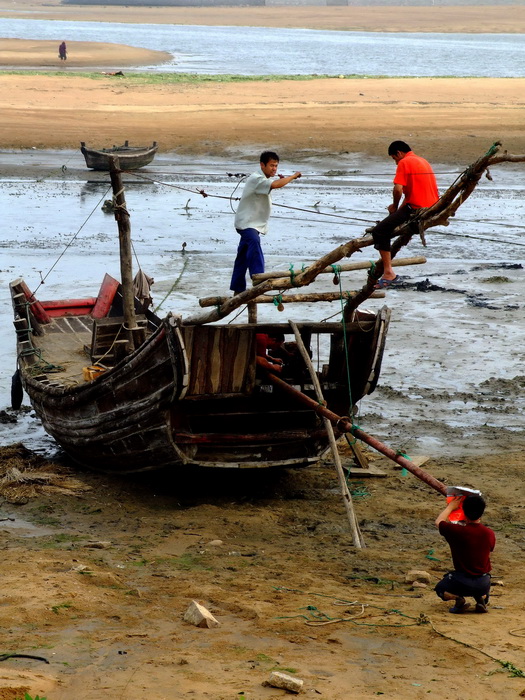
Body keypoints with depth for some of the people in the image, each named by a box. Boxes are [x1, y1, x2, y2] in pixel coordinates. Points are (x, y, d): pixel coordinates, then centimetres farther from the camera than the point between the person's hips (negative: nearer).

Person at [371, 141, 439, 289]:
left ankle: (388, 273, -21)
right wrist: (400, 208, 15)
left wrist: (395, 206, 2)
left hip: (416, 209, -10)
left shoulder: (404, 162, -6)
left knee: (379, 232, -10)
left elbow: (398, 189, -16)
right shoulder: (423, 161, 22)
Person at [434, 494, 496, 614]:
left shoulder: (457, 531, -16)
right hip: (483, 584, 3)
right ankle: (482, 599, 4)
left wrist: (451, 507, 19)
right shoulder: (489, 533, -6)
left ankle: (458, 599, -4)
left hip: (462, 583, -3)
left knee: (441, 589, 26)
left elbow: (438, 522, 5)